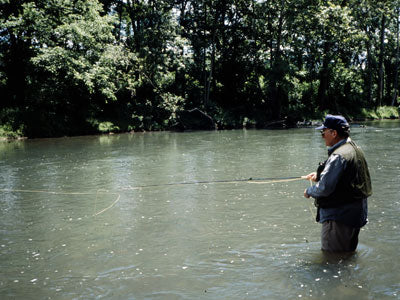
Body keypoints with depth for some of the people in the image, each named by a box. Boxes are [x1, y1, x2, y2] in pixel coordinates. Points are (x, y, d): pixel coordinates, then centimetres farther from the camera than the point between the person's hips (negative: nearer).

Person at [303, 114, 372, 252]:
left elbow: (324, 188, -27)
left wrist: (309, 191, -7)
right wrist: (319, 175, 10)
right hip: (356, 214, 11)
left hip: (338, 216, -11)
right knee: (349, 254, 23)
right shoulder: (354, 148, 9)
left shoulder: (339, 156, -24)